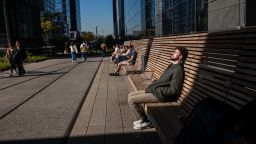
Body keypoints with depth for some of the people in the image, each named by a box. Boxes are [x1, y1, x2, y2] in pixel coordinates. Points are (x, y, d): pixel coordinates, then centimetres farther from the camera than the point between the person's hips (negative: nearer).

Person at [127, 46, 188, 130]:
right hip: (154, 90, 10)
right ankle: (141, 119, 12)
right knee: (131, 95, 8)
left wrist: (155, 89, -17)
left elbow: (173, 90, -22)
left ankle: (145, 122, 2)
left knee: (131, 100, -13)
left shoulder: (178, 70, -16)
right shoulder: (171, 66, 14)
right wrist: (152, 86, 5)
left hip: (160, 95, -10)